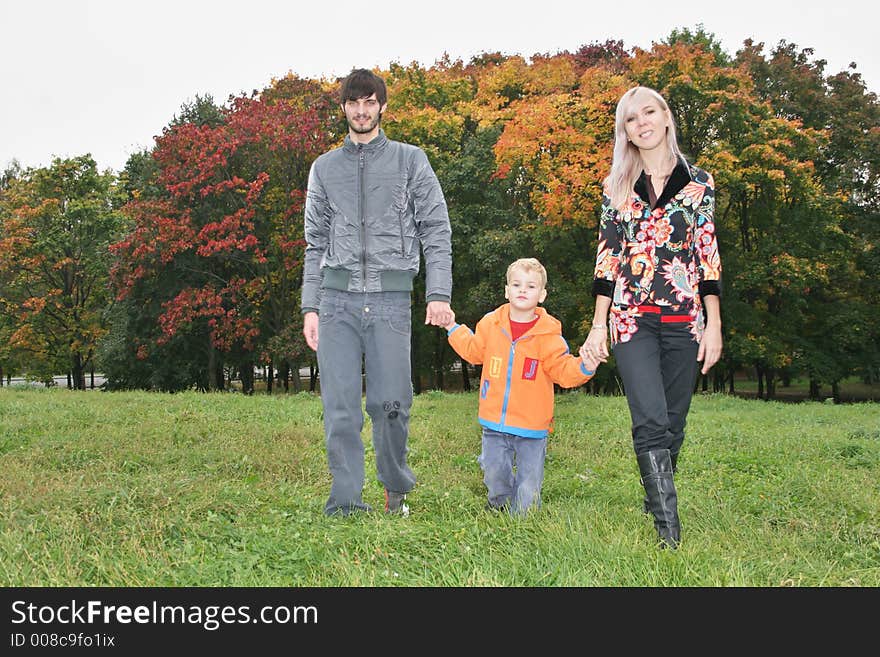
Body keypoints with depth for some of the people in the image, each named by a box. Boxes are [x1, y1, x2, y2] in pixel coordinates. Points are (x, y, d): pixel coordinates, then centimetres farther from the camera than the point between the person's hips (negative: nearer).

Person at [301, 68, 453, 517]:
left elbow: (436, 231, 4)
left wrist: (439, 294, -7)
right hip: (338, 298, 2)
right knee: (340, 405, -3)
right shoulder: (325, 168, 16)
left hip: (391, 299, -2)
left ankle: (396, 489, 17)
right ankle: (345, 499, 4)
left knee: (391, 403, -4)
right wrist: (310, 306, 8)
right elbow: (316, 243, 16)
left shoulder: (411, 161, 9)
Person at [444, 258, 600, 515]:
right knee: (495, 475, 12)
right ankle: (500, 504, 41)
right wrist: (454, 328, 16)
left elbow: (562, 370, -6)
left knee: (529, 483, 5)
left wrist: (583, 367, -25)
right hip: (494, 423, 2)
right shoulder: (490, 324, 2)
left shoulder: (548, 334, -7)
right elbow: (473, 351, 18)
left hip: (532, 426, -2)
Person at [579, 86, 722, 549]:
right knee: (651, 422, -13)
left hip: (684, 317, 1)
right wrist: (599, 325, 2)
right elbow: (606, 258, 7)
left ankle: (653, 504, 24)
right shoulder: (616, 188, 8)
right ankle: (669, 529, -11)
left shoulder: (698, 182, 7)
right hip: (632, 317, -1)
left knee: (672, 424, 6)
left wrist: (713, 324, 0)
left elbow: (709, 256, 5)